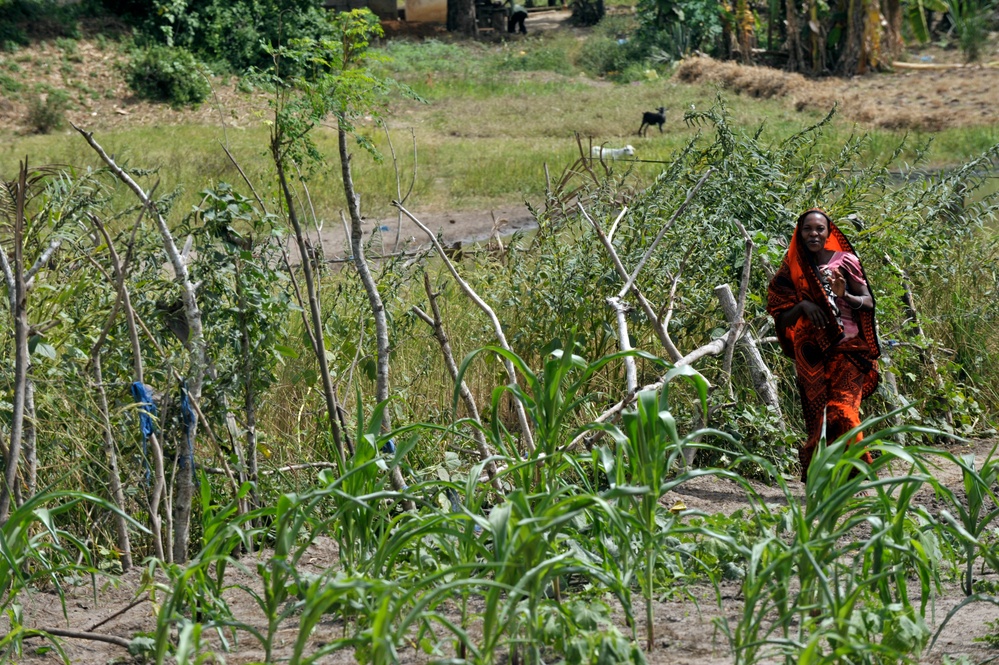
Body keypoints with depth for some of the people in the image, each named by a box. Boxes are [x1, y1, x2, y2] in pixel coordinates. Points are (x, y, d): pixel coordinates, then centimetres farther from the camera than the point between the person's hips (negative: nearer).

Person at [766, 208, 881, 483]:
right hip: (811, 355, 2)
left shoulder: (844, 262, 3)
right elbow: (781, 319, 7)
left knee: (842, 411, -16)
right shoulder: (791, 271, 8)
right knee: (819, 416, 0)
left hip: (847, 348, -2)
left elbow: (869, 303, 3)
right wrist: (802, 306, -13)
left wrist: (844, 296, -16)